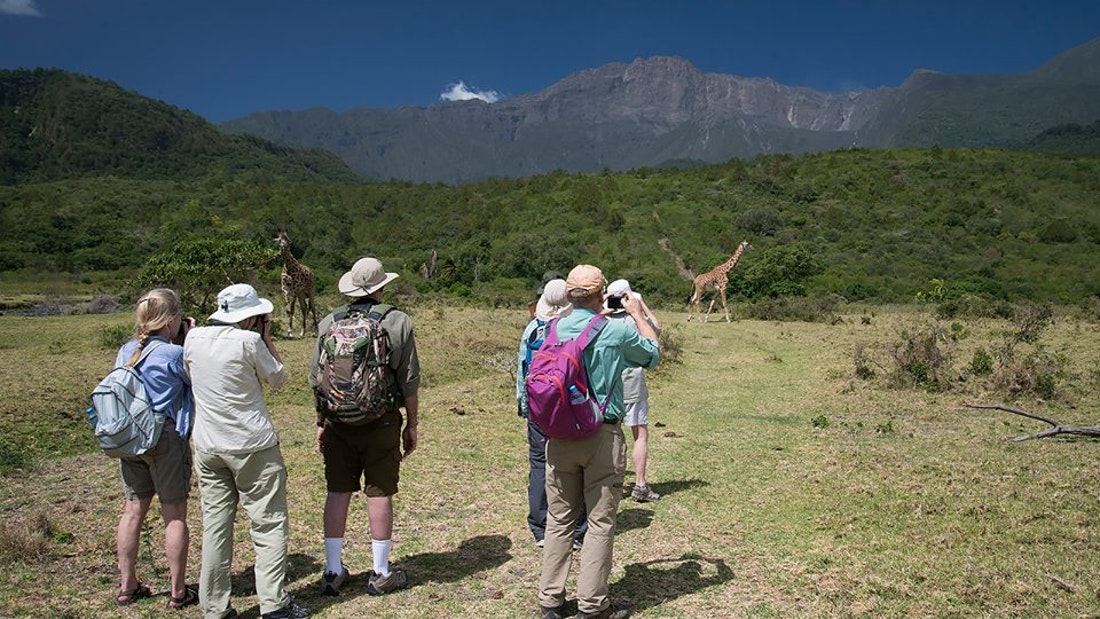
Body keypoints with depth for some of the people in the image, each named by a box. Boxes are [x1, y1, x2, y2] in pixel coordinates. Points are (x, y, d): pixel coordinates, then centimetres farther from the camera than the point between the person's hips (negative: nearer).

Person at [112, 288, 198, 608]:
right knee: (175, 514, 4)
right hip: (166, 439, -6)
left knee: (133, 510, 15)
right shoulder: (174, 354, -15)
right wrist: (193, 340, -1)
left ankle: (127, 586, 25)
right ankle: (178, 591, 13)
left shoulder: (125, 352, 5)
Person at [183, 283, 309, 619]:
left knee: (215, 526, 10)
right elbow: (278, 378, 0)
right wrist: (267, 338, 5)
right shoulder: (249, 341, -13)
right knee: (269, 524, 4)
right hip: (252, 446, -5)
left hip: (207, 447, 5)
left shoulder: (193, 338, 3)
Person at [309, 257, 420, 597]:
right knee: (379, 493, 5)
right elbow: (409, 381, -5)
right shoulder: (398, 322, -6)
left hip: (338, 421, 3)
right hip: (381, 422, -3)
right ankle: (381, 573, 15)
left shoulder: (328, 323, 2)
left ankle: (333, 571, 20)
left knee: (337, 492, 11)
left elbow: (316, 379, 6)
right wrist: (411, 424, 5)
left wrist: (321, 422, 17)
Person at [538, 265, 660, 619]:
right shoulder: (617, 331, -9)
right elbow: (654, 353, 10)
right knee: (600, 523, 6)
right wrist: (637, 314, 21)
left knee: (558, 520, 13)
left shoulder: (554, 331, 1)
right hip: (603, 436, -4)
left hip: (559, 435, 4)